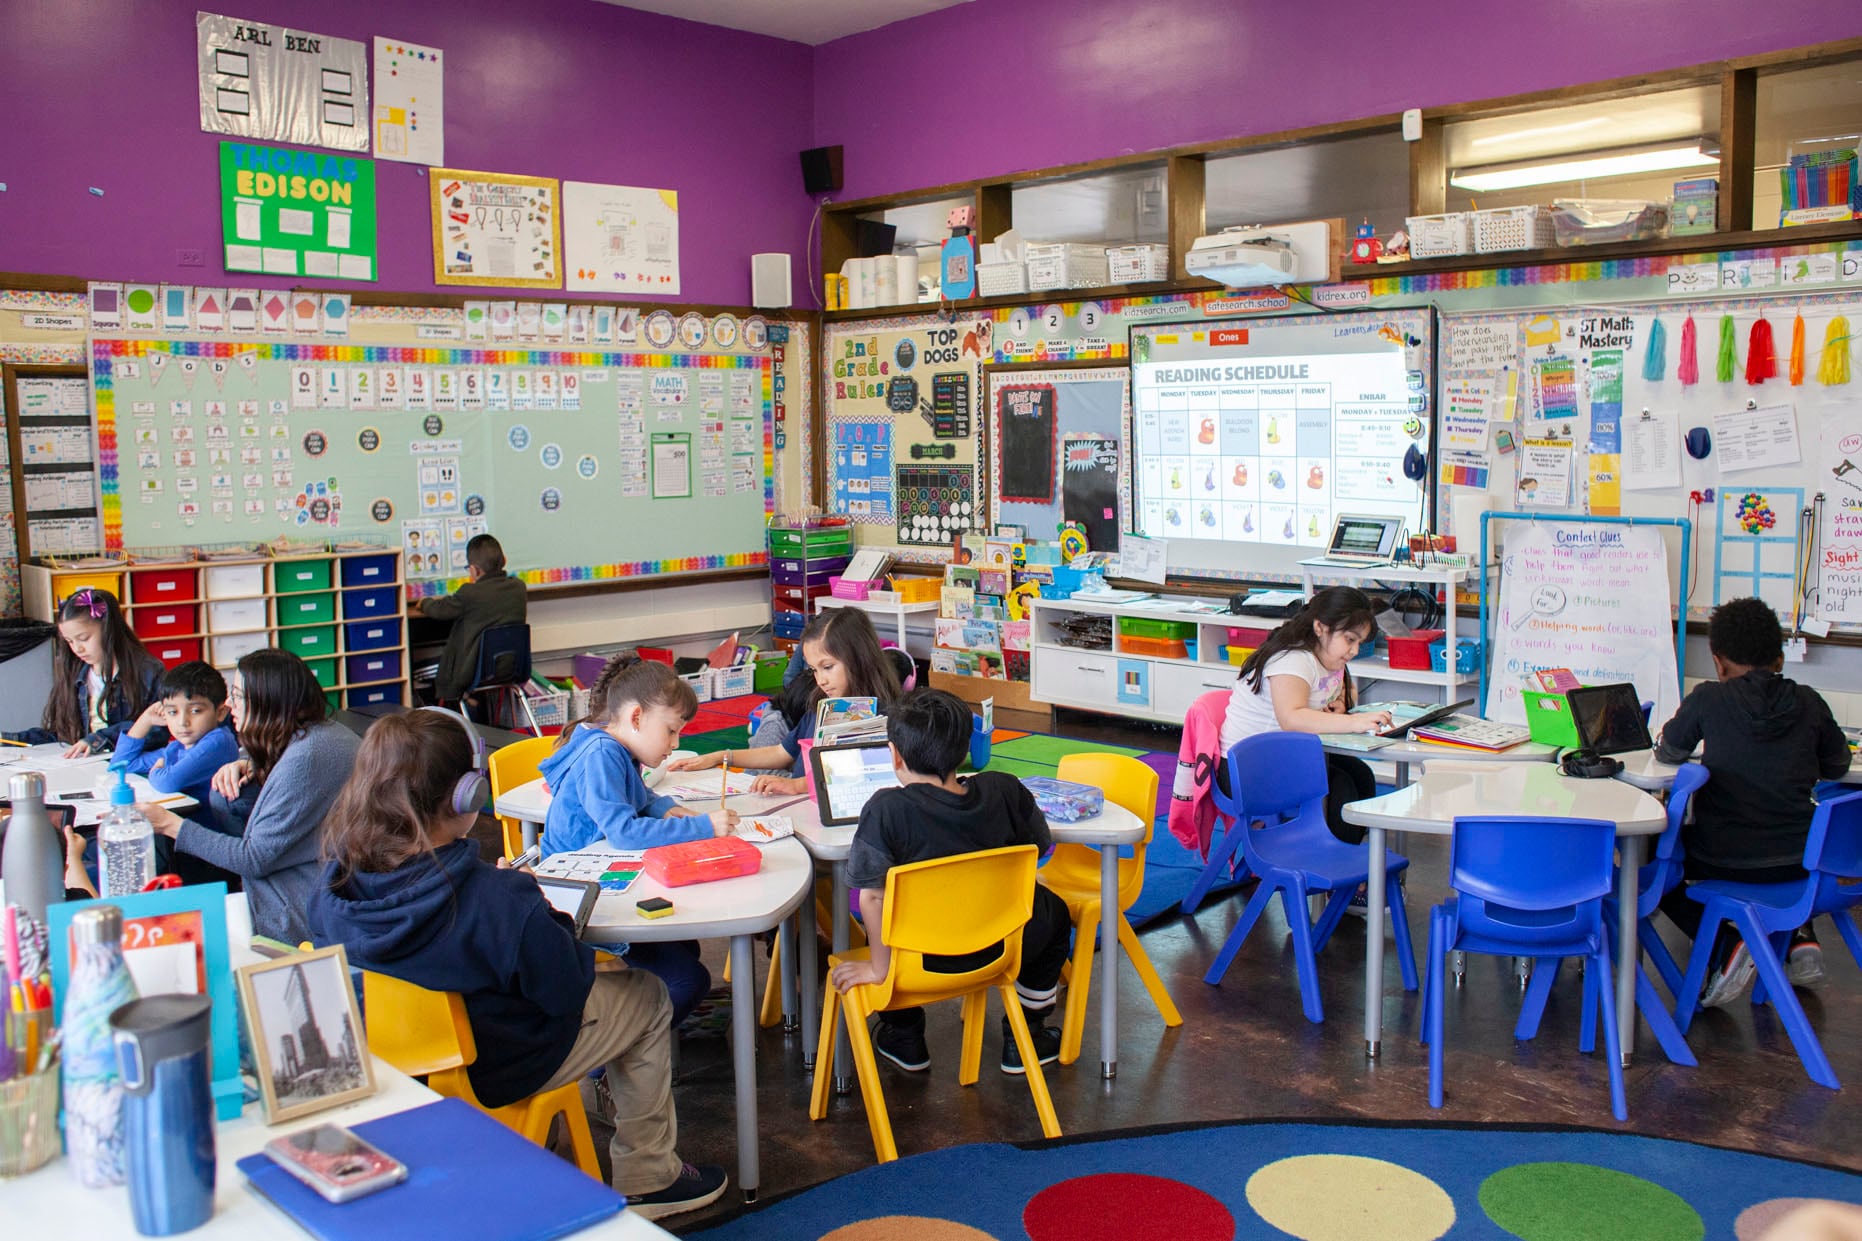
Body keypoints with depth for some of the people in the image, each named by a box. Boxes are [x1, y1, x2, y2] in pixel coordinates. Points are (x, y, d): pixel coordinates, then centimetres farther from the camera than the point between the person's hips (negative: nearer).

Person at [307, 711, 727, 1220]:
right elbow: (565, 990, -22)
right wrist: (552, 920, -6)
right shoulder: (498, 899, -36)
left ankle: (605, 1093, 46)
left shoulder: (331, 887, -18)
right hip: (491, 1072, -7)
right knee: (648, 998, 16)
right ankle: (646, 1180, 28)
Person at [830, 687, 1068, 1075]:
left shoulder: (886, 809, -23)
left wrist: (878, 968, -12)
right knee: (1053, 911, 35)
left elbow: (873, 897, -23)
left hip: (929, 959, -2)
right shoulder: (1003, 790, -11)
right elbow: (1039, 847, 4)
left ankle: (904, 1038, 38)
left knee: (883, 921, 31)